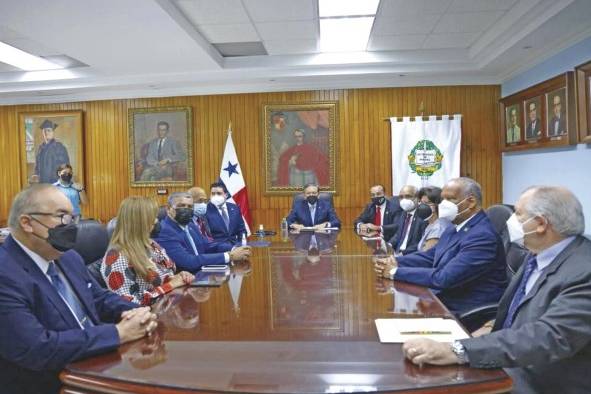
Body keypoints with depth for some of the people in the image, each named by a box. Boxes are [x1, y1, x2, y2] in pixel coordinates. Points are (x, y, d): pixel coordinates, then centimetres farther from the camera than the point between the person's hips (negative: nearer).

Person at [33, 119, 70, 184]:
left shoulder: (60, 147, -7)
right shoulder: (40, 147, 12)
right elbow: (37, 165, 21)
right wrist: (35, 175, 4)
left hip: (56, 183, -6)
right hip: (42, 183, 6)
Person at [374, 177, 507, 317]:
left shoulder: (482, 236, -22)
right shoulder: (455, 227, 8)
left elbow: (444, 278, -28)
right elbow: (429, 257, 12)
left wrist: (396, 271, -21)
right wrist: (394, 262, -6)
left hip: (464, 314, -8)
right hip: (441, 301, 8)